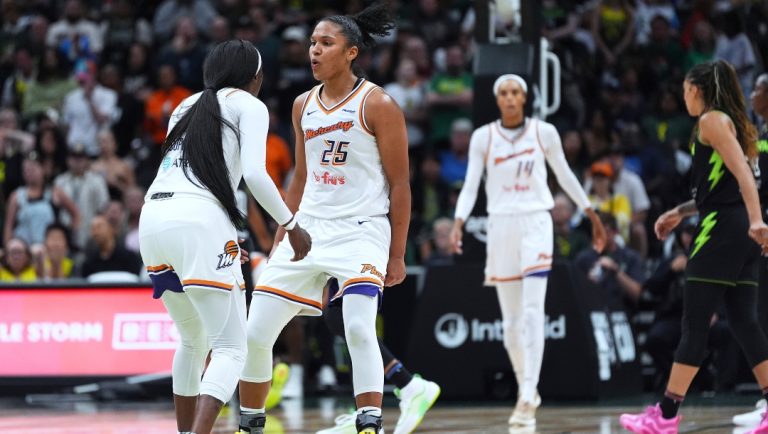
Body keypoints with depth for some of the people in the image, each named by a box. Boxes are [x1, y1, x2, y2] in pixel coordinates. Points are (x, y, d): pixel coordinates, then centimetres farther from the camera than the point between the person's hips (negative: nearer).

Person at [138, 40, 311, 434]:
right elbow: (254, 175, -7)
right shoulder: (248, 105, 8)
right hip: (200, 222, -7)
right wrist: (292, 226, 4)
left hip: (152, 219, 7)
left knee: (194, 341, 24)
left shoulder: (187, 106, 26)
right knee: (230, 349, -4)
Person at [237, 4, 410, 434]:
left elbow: (399, 184, -7)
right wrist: (280, 240, 17)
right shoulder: (304, 106, 10)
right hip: (308, 229, 6)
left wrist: (397, 254, -9)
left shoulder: (378, 104, -8)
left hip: (361, 231, -6)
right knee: (256, 332, 2)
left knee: (359, 328, -26)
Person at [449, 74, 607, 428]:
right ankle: (526, 390, 24)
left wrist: (593, 216, 18)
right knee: (511, 319, 6)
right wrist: (458, 223, -16)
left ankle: (527, 399, -19)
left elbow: (565, 176, 13)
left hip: (535, 223, -2)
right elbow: (470, 186, -1)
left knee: (533, 312, -15)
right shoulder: (483, 137, 2)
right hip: (500, 226, 2)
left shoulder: (544, 132, 1)